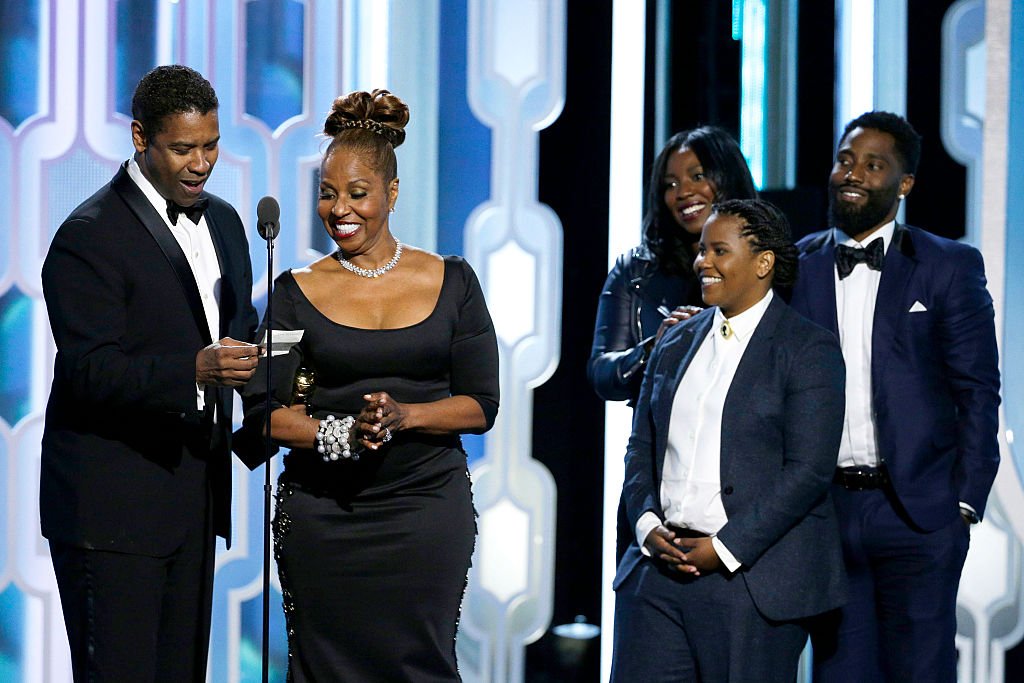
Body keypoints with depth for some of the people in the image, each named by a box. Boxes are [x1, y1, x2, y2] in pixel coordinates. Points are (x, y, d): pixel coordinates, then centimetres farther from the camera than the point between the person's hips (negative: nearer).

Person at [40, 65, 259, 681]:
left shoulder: (222, 220, 13)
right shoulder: (89, 237, -13)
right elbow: (91, 371, -21)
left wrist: (269, 369, 0)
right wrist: (195, 370, -36)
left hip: (195, 496, 8)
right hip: (112, 508, -8)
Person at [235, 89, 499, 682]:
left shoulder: (451, 282, 5)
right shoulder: (299, 293, 4)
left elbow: (482, 405, 2)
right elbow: (264, 414, -2)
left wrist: (404, 415, -16)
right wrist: (342, 434, -19)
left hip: (427, 509, 0)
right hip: (322, 515, 0)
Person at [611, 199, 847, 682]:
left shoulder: (808, 350, -4)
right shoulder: (676, 343, 15)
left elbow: (808, 471, -11)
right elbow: (641, 449, 16)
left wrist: (724, 548, -14)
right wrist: (648, 526, -2)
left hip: (751, 576, -5)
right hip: (660, 566, 5)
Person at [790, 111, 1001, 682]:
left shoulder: (950, 267, 2)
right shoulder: (798, 266, 9)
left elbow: (978, 392, 0)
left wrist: (966, 502, -6)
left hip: (915, 508, -2)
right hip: (826, 509, 2)